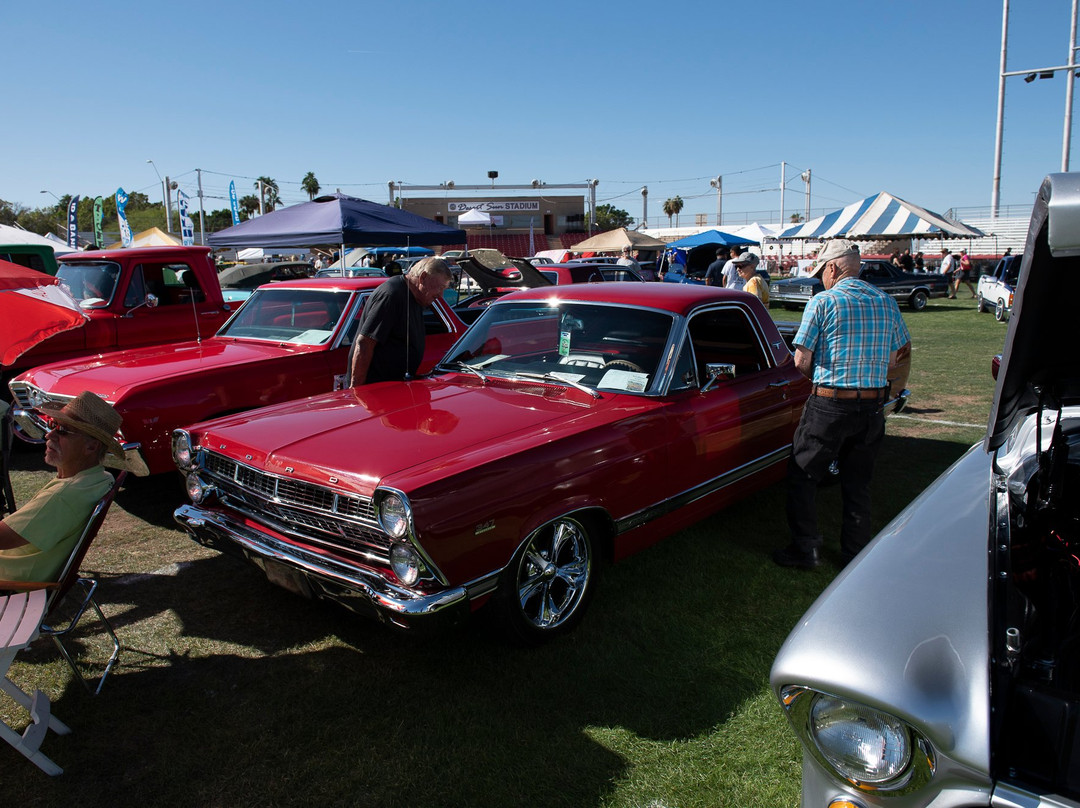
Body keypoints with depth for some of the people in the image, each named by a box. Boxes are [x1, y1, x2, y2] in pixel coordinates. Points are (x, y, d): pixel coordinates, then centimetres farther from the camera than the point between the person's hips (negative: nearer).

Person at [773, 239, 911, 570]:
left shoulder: (823, 301, -9)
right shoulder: (887, 302, 6)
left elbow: (801, 362, -10)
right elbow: (895, 356, 11)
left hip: (829, 406, -5)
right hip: (872, 407, 5)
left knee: (802, 479, 9)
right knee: (858, 484, 16)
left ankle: (805, 549, 12)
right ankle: (856, 553, 24)